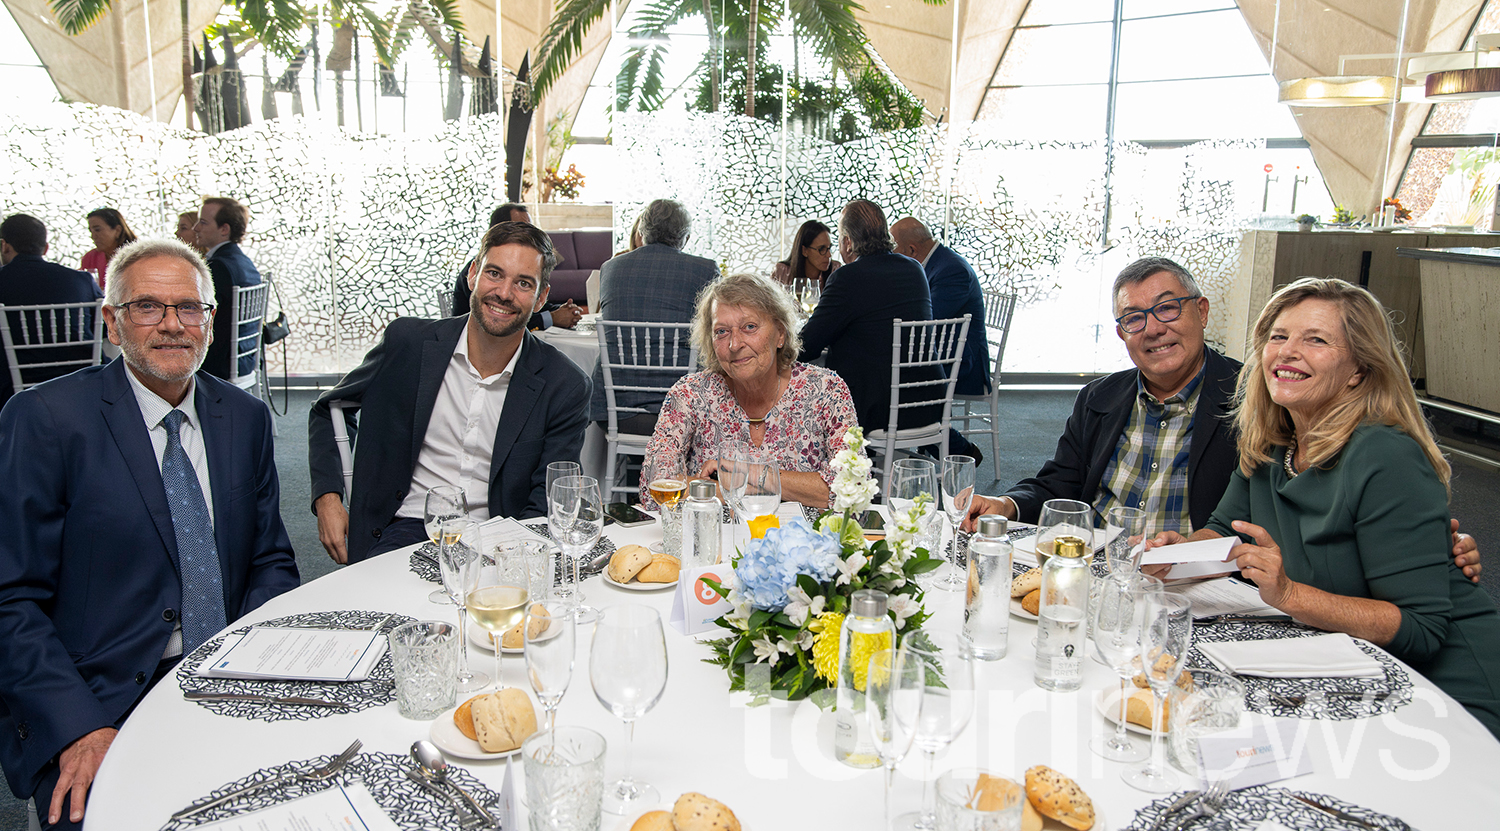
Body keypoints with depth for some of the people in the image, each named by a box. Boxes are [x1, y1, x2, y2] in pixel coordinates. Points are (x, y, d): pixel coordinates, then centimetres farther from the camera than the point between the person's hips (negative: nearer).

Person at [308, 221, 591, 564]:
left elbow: (545, 505, -2)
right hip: (405, 532, 0)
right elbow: (329, 410, 17)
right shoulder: (407, 341, 1)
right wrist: (327, 498, 3)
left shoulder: (566, 386, -4)